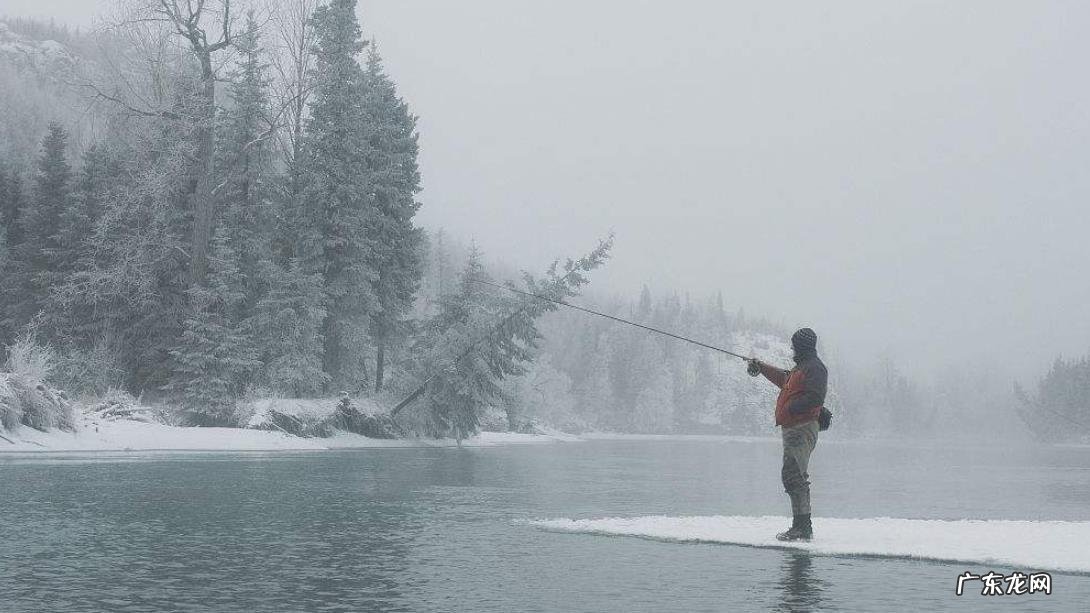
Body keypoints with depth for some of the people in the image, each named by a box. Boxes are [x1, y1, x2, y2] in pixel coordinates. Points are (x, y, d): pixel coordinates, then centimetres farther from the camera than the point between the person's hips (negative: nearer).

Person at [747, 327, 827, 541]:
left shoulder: (814, 368, -10)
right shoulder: (802, 367, 22)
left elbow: (815, 397, -23)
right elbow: (784, 378, 43)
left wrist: (792, 408, -23)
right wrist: (761, 367, 51)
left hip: (802, 430, -11)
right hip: (794, 429, 11)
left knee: (792, 475, -16)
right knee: (796, 477, 12)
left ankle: (803, 527, -18)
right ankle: (802, 527, 16)